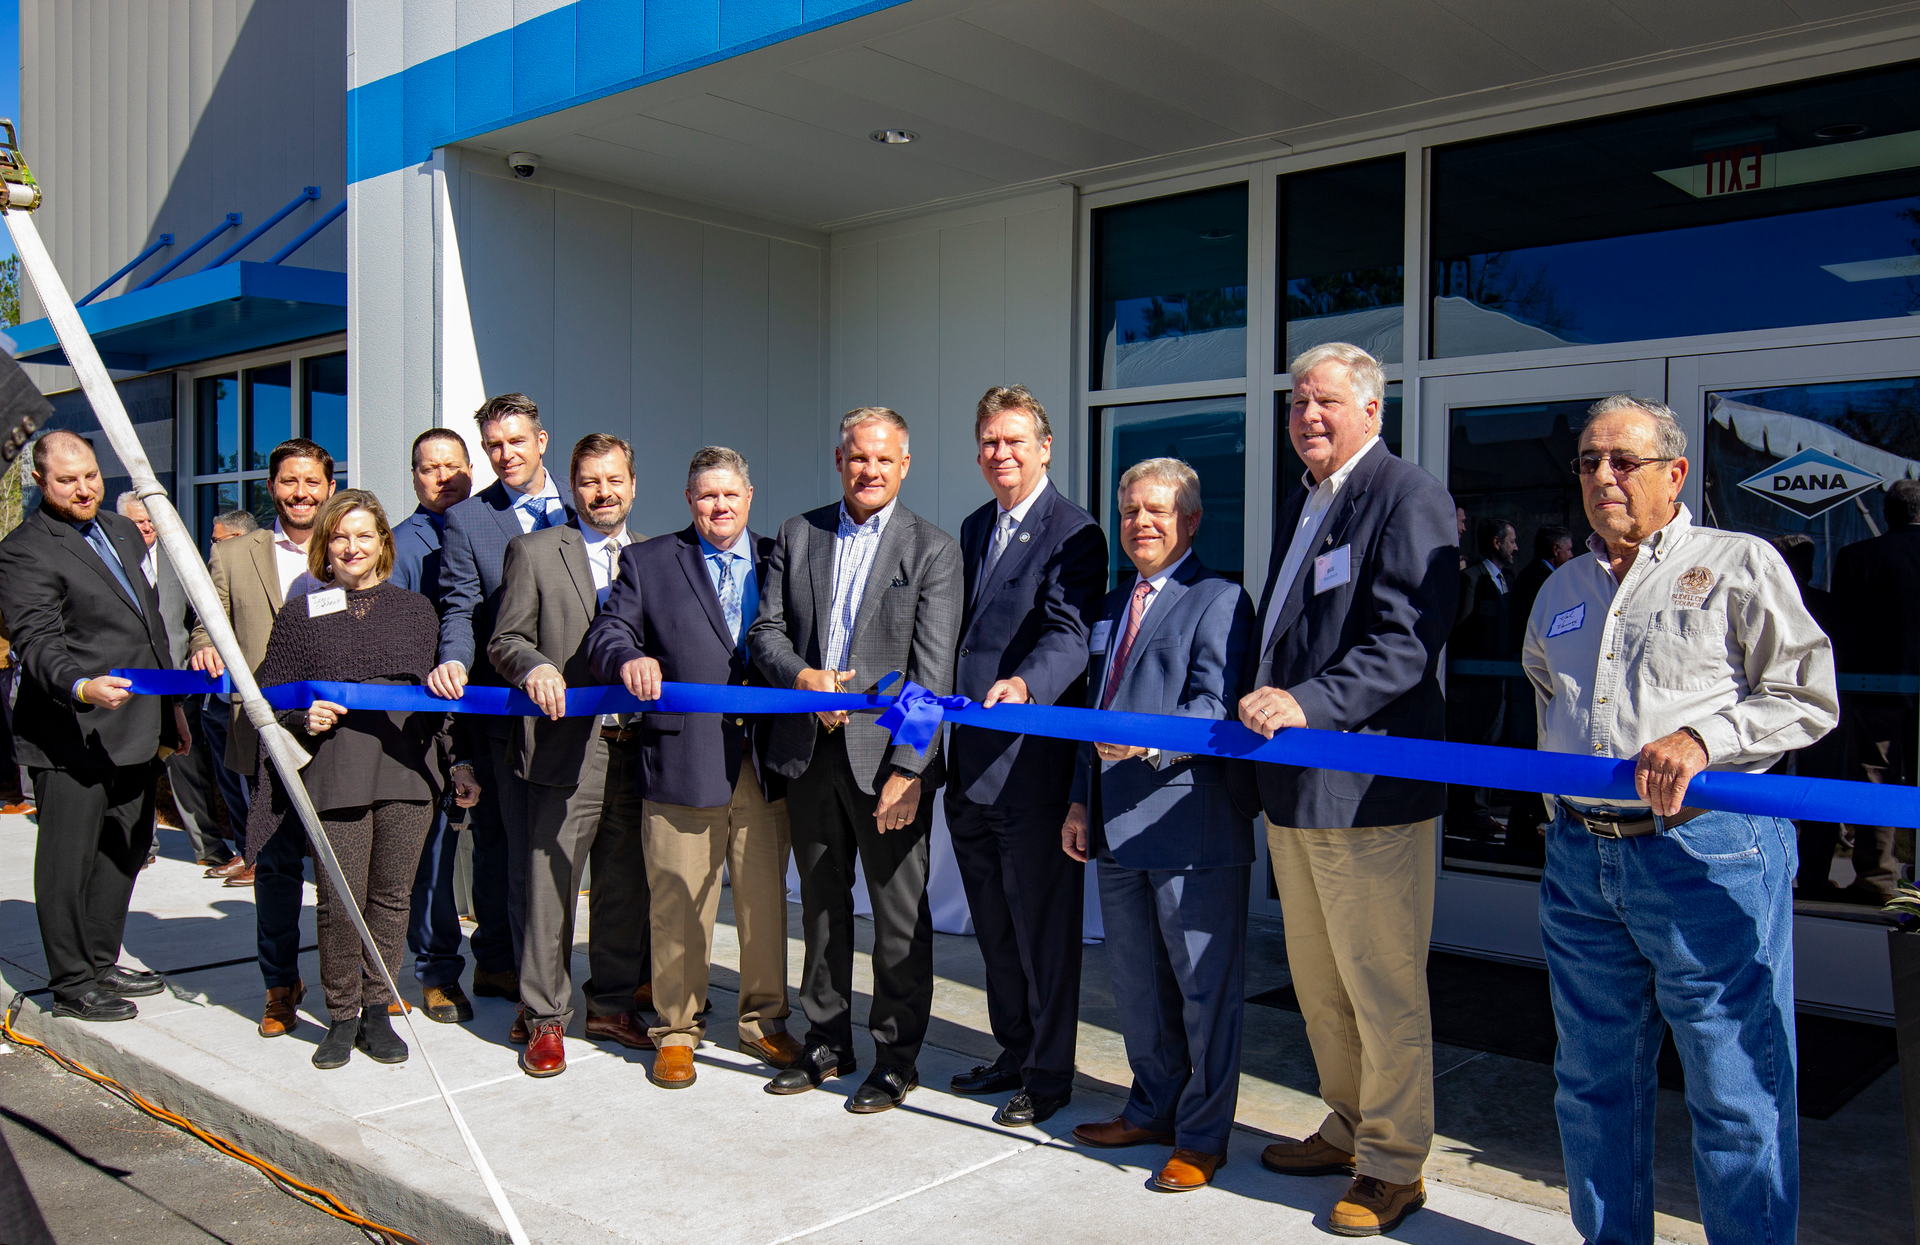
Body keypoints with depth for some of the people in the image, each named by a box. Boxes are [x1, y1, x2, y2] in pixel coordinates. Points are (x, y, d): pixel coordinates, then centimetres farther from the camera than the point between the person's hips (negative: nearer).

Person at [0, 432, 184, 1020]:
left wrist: (170, 702, 21)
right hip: (72, 736, -8)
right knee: (68, 860, 2)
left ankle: (101, 962, 31)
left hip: (136, 728, 8)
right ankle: (71, 983, 13)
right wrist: (82, 688, -39)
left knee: (126, 850, 17)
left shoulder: (122, 530, 14)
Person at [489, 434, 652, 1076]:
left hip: (638, 745, 4)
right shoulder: (533, 552, 4)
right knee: (551, 886, 0)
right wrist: (535, 666, -18)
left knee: (626, 887, 11)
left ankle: (612, 1006, 26)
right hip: (567, 747, -3)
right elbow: (504, 642, 1)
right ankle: (545, 1018, 13)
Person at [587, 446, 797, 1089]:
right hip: (683, 758, -2)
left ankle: (763, 1019, 26)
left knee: (765, 897, 10)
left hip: (765, 759, 2)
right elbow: (606, 630, 0)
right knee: (678, 903, 4)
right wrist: (628, 658, -22)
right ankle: (676, 1029, 21)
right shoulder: (647, 561, 9)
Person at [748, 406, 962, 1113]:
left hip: (887, 756, -4)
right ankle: (827, 1043, 30)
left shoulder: (933, 550, -3)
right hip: (809, 750, 4)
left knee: (899, 914, 3)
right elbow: (766, 630, 9)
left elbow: (931, 672, -9)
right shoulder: (797, 535, 10)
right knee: (820, 903, 15)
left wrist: (908, 768, -16)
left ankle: (896, 1058, 18)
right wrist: (804, 677, -13)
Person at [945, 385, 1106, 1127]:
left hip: (1032, 762, -8)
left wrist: (1024, 684, -41)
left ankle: (1049, 1074, 17)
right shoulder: (974, 529, 16)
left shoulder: (1073, 534, -9)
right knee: (994, 923, 18)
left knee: (1043, 923, 3)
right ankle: (1014, 1051, 34)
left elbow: (1070, 633, -22)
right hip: (972, 765, 8)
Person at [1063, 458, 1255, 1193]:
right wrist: (1081, 800, 15)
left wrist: (1154, 741, -34)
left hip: (1191, 824, -8)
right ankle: (1153, 1110, 35)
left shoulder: (1218, 600, -7)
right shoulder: (1111, 607, 18)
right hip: (1119, 827, 8)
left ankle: (1201, 1137, 17)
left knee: (1203, 987, 3)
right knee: (1135, 982, 18)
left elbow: (1216, 706, -18)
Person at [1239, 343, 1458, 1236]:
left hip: (1369, 786, -9)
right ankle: (1348, 1128, 36)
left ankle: (1393, 1164, 18)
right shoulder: (1301, 508, 19)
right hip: (1294, 783, 9)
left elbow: (1407, 640, -20)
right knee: (1318, 981, 19)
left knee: (1383, 987, 2)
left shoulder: (1407, 497, -10)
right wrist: (1266, 709, 13)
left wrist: (1310, 703, -28)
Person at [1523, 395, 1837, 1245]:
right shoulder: (1559, 592, 17)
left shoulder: (1740, 565, 0)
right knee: (1594, 1080, 15)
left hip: (1708, 855, -5)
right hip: (1580, 860, 6)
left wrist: (1702, 738, -17)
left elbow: (1809, 698, -3)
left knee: (1735, 1091, 1)